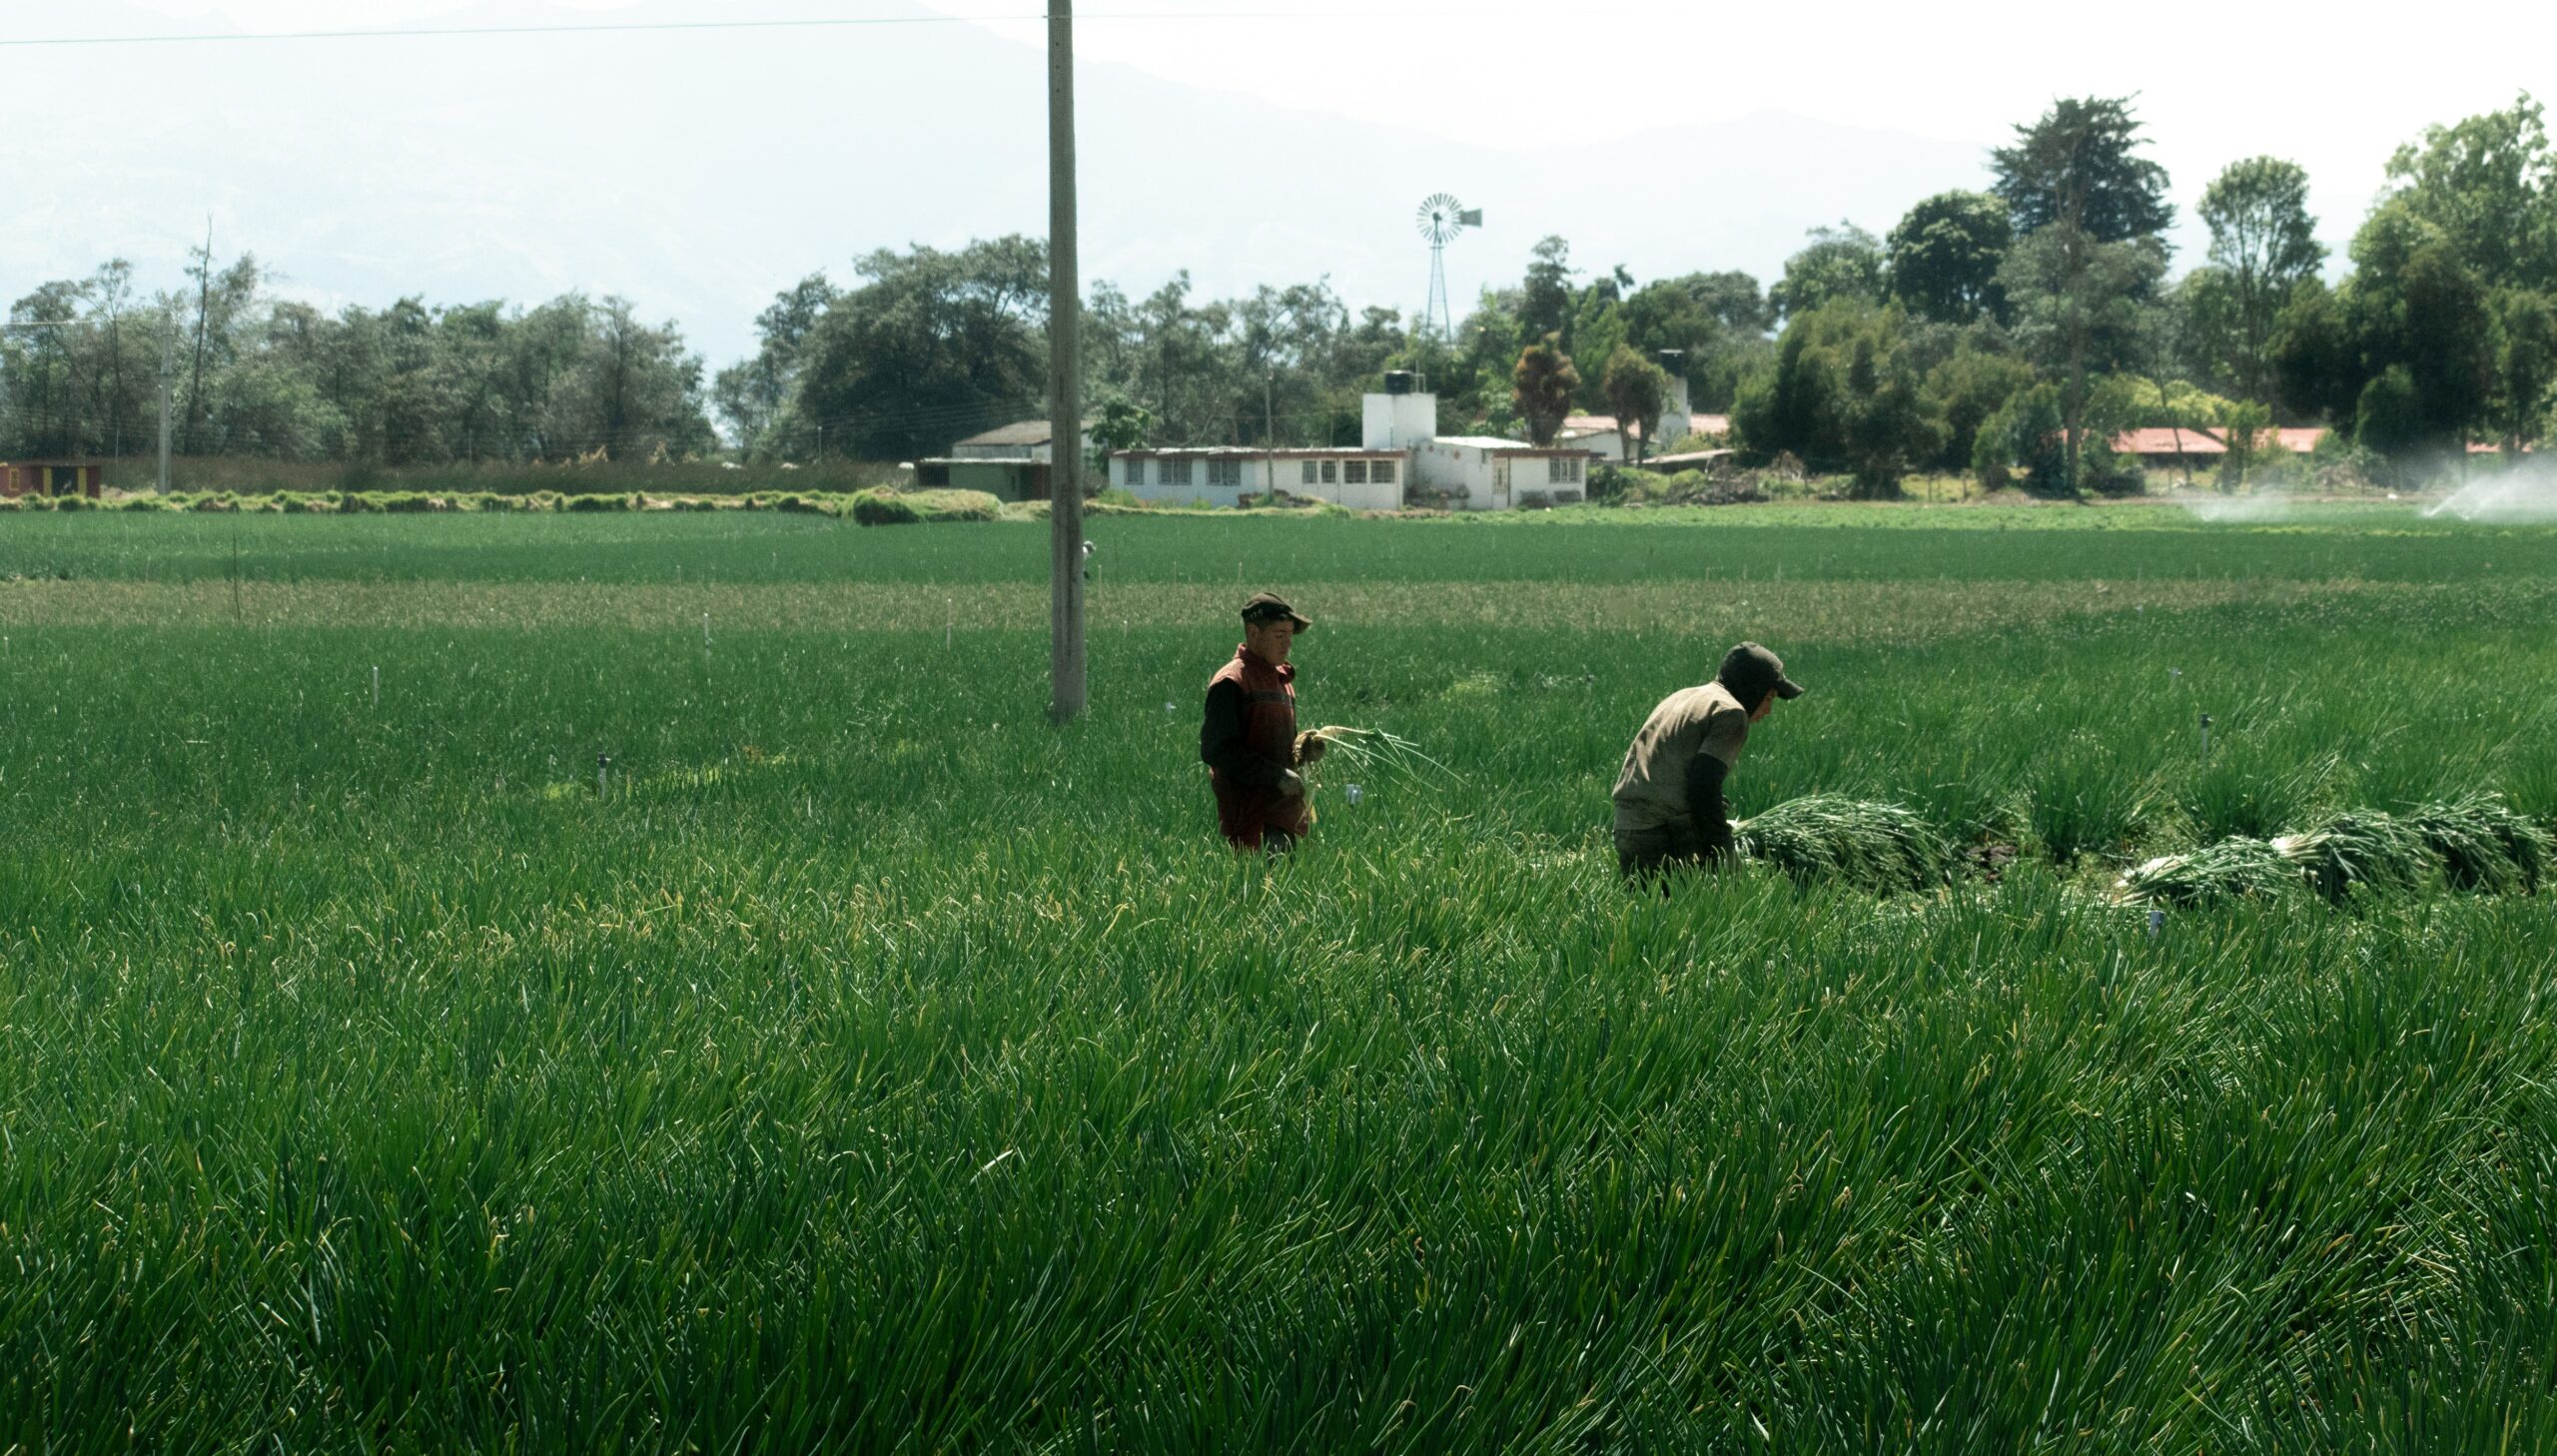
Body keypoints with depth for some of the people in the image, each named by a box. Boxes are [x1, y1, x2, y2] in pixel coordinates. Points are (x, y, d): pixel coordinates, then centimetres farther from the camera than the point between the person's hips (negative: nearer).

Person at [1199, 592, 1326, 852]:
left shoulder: (1281, 680, 20)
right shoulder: (1230, 682, -8)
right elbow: (1216, 750, -16)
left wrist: (1303, 748, 6)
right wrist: (1276, 775, -18)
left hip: (1283, 811, 9)